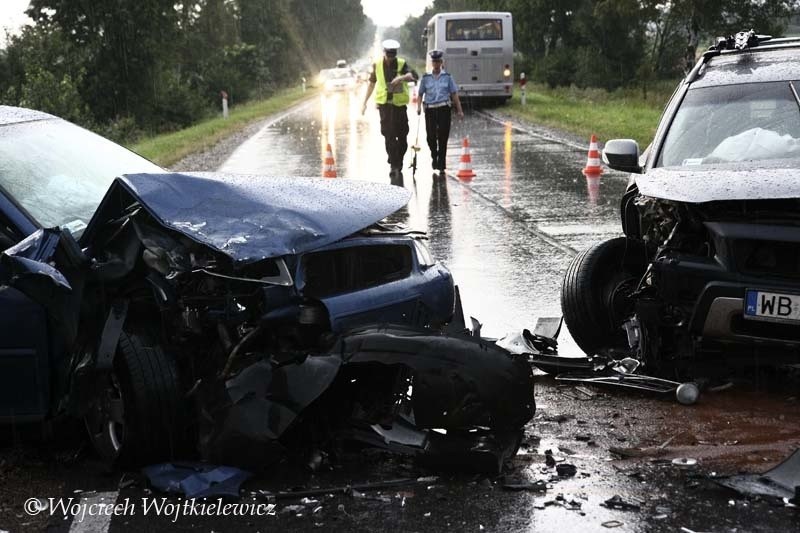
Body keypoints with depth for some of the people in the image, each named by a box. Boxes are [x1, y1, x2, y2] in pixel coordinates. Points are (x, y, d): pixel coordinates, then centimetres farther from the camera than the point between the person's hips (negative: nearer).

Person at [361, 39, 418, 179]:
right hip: (384, 104, 0)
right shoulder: (377, 65, 5)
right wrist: (365, 102, 16)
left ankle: (398, 165, 20)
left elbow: (413, 75, -18)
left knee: (402, 136, 5)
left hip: (400, 104, 0)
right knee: (389, 136, -9)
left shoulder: (401, 64, -1)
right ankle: (394, 166, -8)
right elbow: (372, 83, 16)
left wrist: (401, 78, -37)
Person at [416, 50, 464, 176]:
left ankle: (441, 165, 0)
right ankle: (434, 157, 27)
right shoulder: (426, 78, 8)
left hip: (444, 109, -1)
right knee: (431, 137, -1)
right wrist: (419, 107, -7)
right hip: (430, 109, 1)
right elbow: (420, 94, 10)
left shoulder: (447, 77, 7)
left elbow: (454, 94, 7)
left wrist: (459, 110, 3)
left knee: (443, 137, -5)